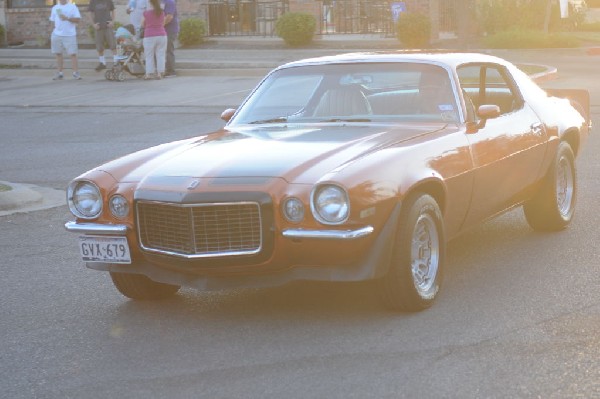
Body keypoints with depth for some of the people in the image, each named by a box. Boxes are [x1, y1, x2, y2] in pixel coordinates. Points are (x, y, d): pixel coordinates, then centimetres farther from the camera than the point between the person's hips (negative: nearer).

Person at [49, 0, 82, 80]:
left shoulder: (72, 7, 0)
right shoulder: (55, 8, 12)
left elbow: (78, 19, -6)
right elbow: (53, 21, 18)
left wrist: (67, 18, -19)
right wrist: (53, 33, 12)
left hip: (70, 35, -4)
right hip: (57, 35, 4)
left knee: (73, 53, -7)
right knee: (58, 53, 6)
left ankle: (75, 73, -2)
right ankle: (59, 73, 12)